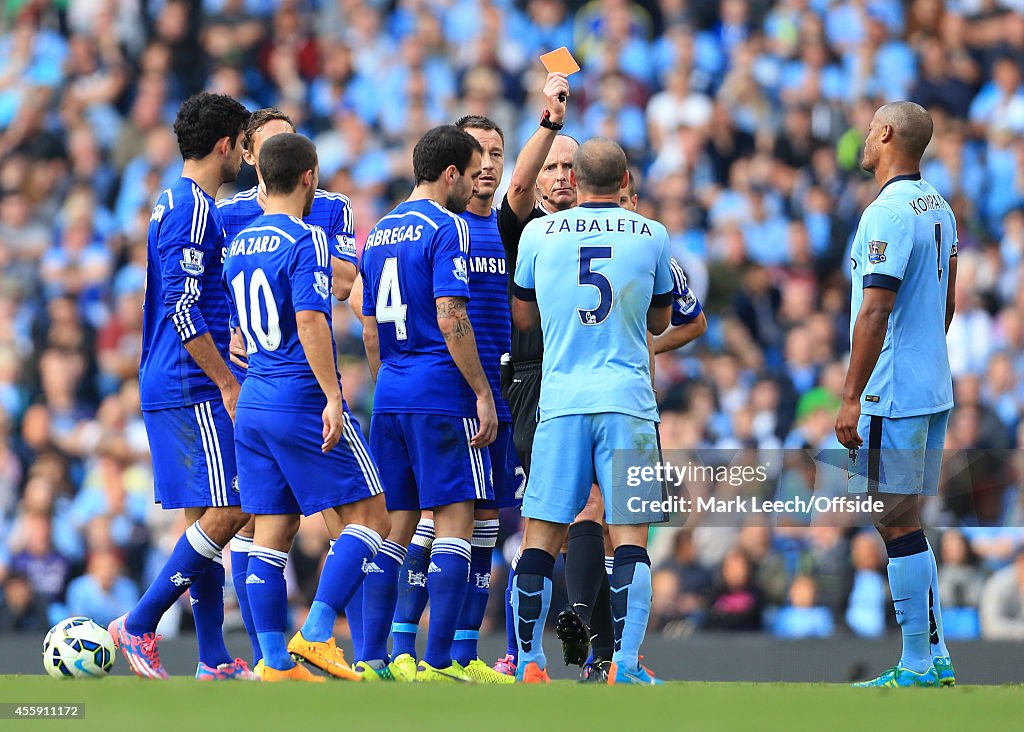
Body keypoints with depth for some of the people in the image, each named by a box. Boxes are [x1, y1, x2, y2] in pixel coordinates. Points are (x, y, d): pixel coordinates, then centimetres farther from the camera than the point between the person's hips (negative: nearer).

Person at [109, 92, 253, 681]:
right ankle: (139, 625, -7)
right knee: (229, 511, -10)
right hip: (195, 389, -10)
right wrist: (230, 386, -17)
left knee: (208, 516, 9)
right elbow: (183, 311, -20)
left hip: (170, 387, 10)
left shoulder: (176, 205, 18)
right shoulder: (195, 209, -13)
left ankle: (215, 660, 9)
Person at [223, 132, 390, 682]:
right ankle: (315, 635, -12)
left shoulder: (238, 242, 13)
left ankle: (277, 663, 4)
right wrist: (332, 398, -21)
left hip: (253, 404, 8)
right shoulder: (305, 239, -11)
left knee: (272, 534, 7)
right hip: (304, 401, -8)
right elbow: (311, 322, -21)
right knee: (369, 518, -1)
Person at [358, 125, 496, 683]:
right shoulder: (445, 227, -8)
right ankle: (436, 665, -11)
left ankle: (372, 659, 6)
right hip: (440, 393, -8)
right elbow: (450, 318, -16)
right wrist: (483, 393, -13)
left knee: (394, 526, 10)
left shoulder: (379, 233, 17)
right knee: (455, 523, -5)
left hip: (389, 398, 8)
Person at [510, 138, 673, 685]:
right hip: (628, 402, -1)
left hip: (560, 401, 1)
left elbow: (522, 317, 16)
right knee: (630, 535, -1)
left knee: (541, 537, 5)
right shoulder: (651, 235, 4)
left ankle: (529, 661, 5)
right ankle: (625, 664, -9)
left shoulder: (538, 234, 4)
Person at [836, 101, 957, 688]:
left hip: (892, 396, -9)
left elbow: (875, 312, -20)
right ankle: (936, 657, 15)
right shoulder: (939, 208, 12)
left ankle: (916, 667, -5)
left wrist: (852, 397, -18)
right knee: (907, 524, 14)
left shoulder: (888, 213, -17)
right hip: (934, 388, 9)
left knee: (897, 524, -6)